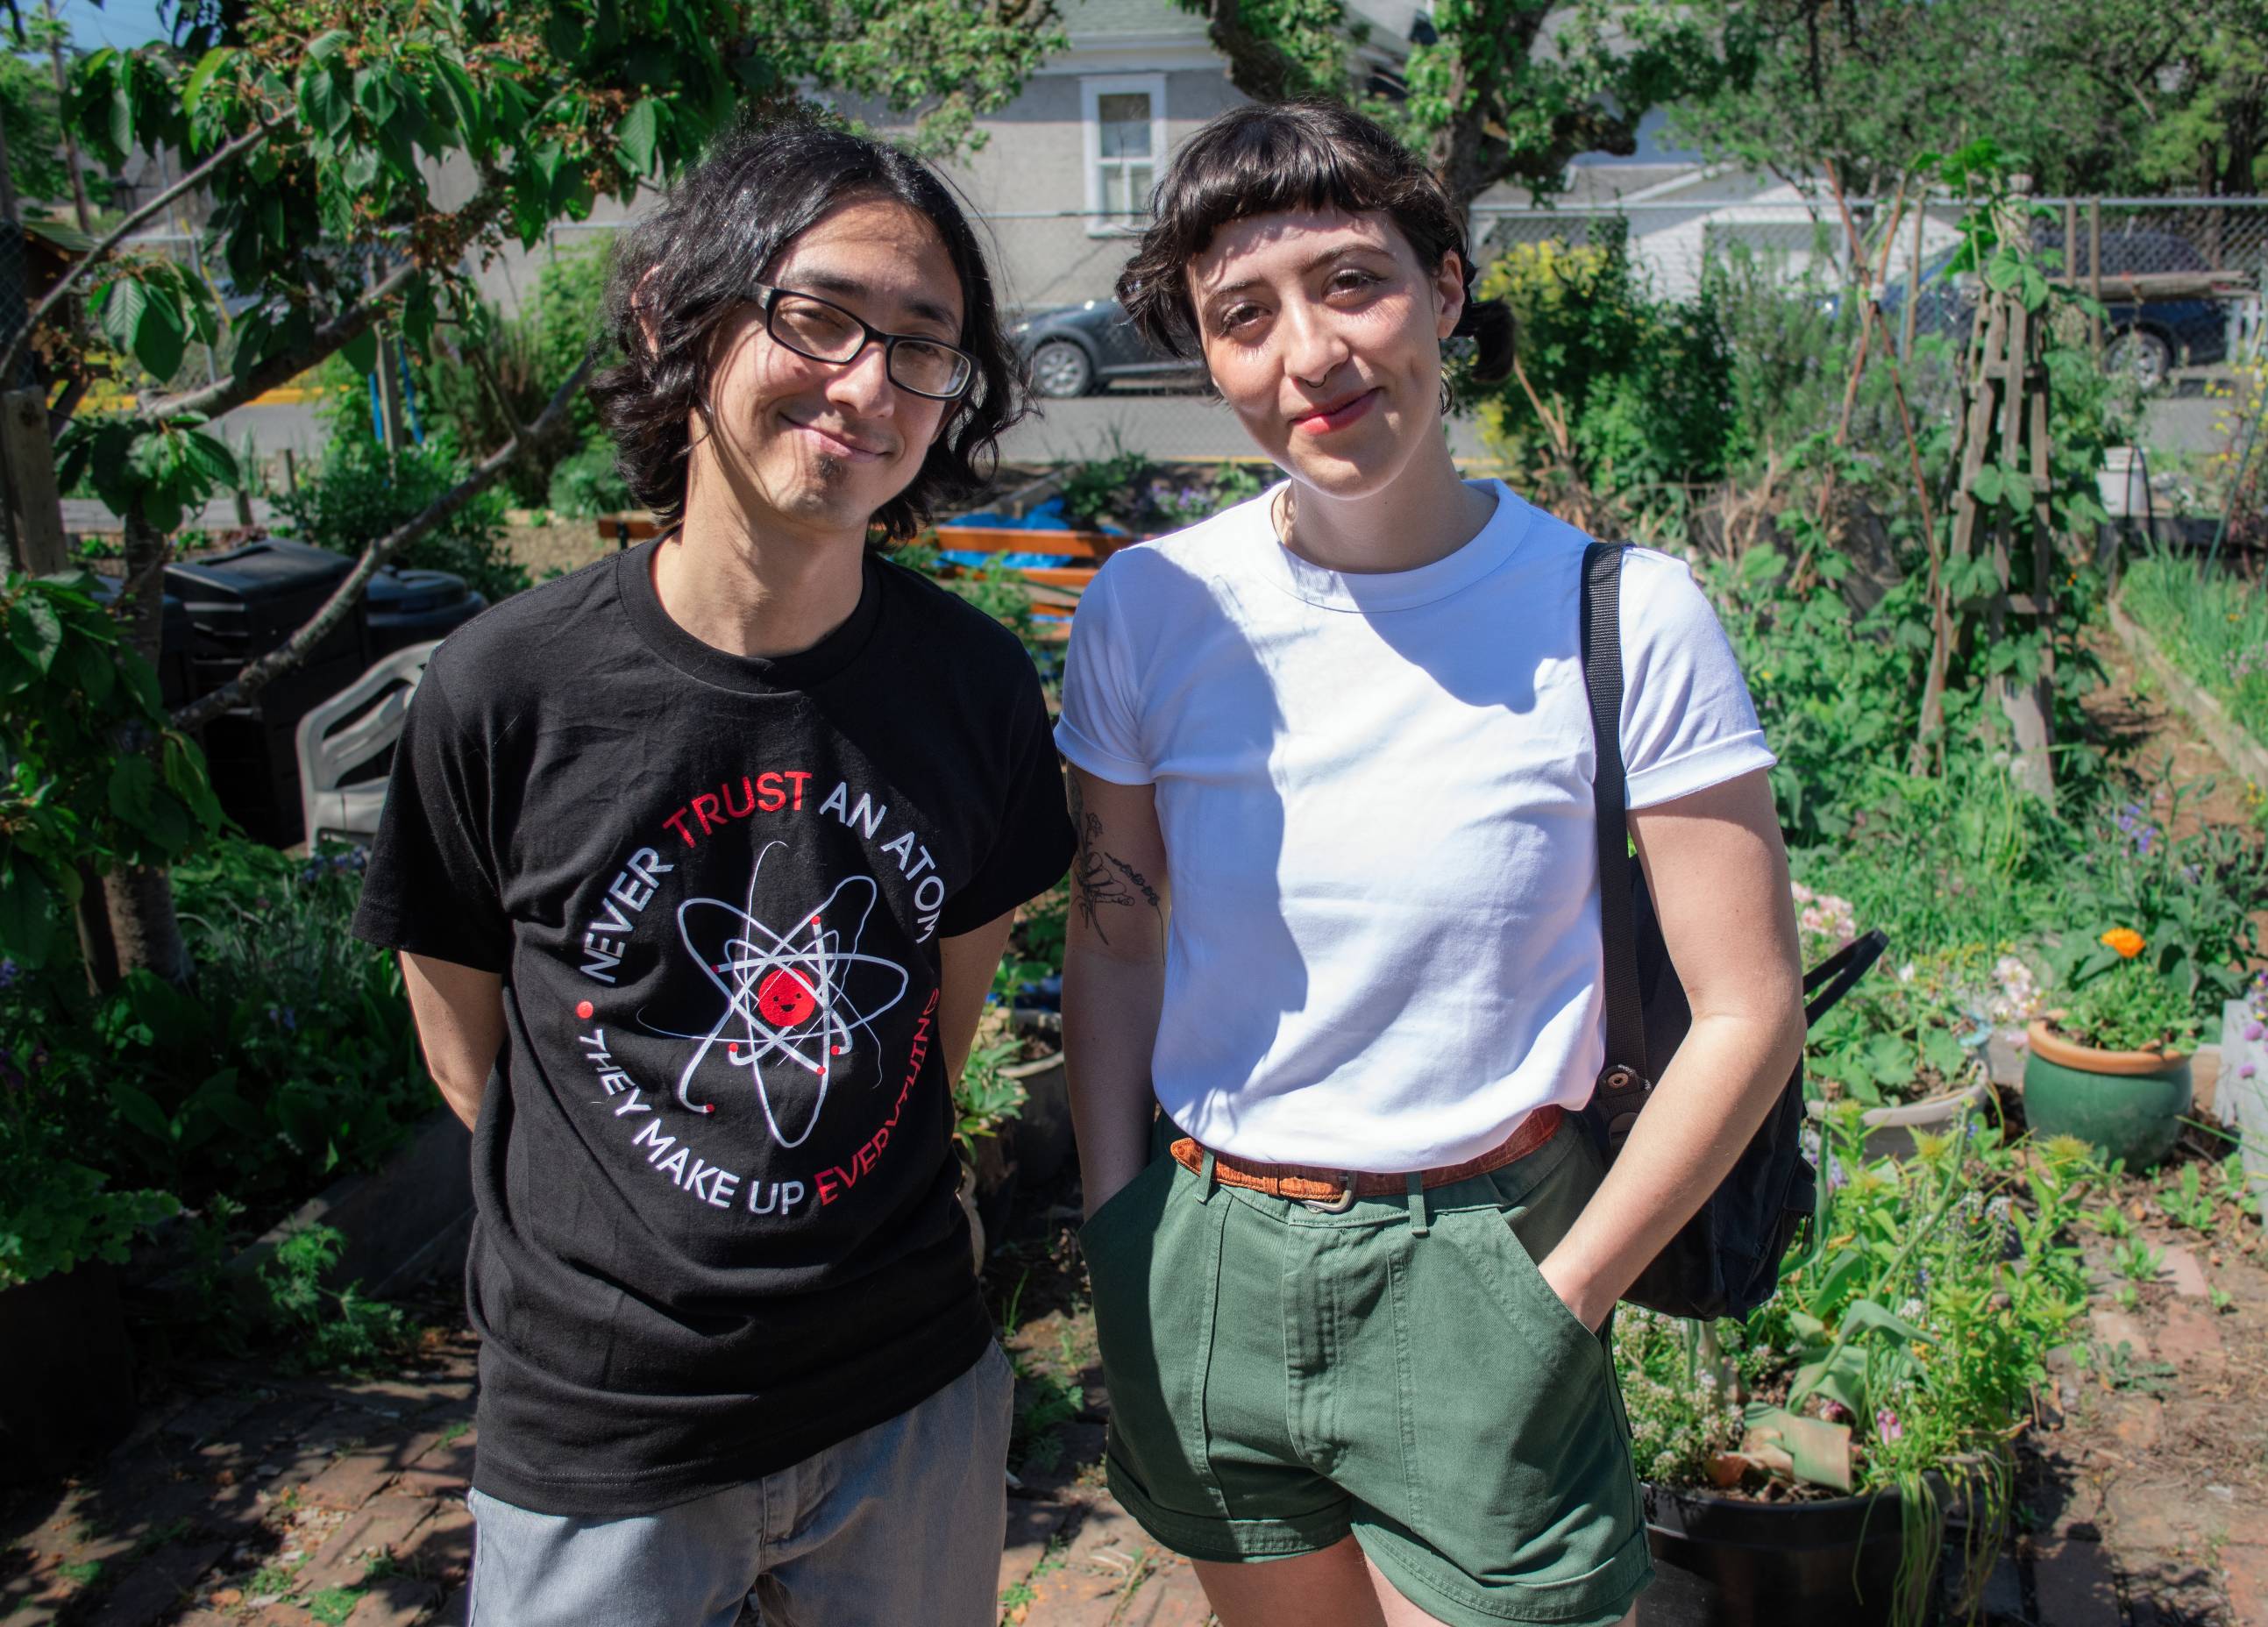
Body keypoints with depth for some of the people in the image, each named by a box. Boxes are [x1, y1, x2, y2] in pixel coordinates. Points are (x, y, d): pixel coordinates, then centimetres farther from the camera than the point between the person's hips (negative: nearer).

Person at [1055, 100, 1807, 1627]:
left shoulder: (1623, 615, -14)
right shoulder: (1149, 610, -6)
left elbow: (1750, 1015, -9)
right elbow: (1113, 941, 6)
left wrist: (1558, 1302, -7)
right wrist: (1118, 1224, 1)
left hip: (1477, 1268, -2)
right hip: (1203, 1271, 3)